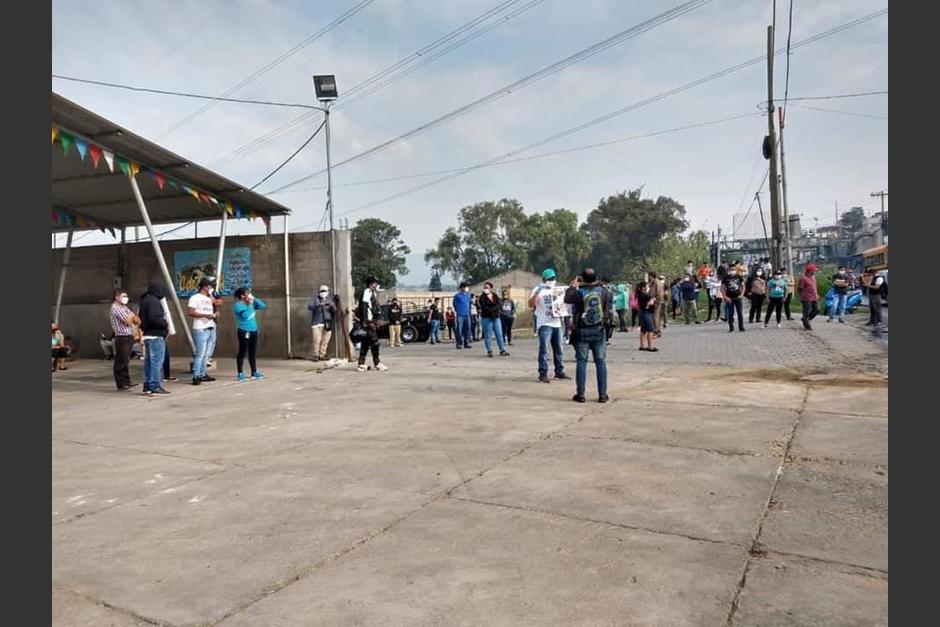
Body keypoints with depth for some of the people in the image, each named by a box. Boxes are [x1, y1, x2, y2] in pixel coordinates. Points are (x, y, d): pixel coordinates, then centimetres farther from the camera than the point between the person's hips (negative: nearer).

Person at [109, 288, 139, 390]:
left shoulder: (124, 307, 18)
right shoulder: (115, 307, -9)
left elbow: (137, 320, 15)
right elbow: (127, 321, -17)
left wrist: (132, 317, -7)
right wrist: (132, 316, 2)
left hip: (129, 337, 9)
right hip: (122, 338, -9)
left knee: (125, 362, 14)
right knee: (120, 362, -4)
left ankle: (127, 382, 21)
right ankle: (121, 385, 0)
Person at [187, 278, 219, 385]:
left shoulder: (210, 299, 21)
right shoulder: (195, 298, -2)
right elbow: (190, 312, -12)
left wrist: (215, 315, 6)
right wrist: (205, 315, -18)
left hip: (211, 329, 7)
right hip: (200, 329, -7)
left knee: (206, 354, 8)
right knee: (199, 353, -9)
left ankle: (202, 374, 14)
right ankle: (196, 376, -7)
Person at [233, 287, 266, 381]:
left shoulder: (251, 303, 11)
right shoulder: (238, 305, -10)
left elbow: (263, 306, 10)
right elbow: (246, 316, -22)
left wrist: (254, 299, 2)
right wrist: (249, 305, -15)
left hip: (253, 331, 7)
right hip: (244, 331, -7)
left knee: (253, 352, 12)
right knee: (242, 352, -2)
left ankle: (254, 372, 19)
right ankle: (240, 374, 4)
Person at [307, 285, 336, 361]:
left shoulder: (330, 300, 17)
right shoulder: (315, 299, 9)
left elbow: (334, 311, 7)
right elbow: (309, 306, -8)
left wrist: (332, 306, -15)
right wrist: (319, 305, -23)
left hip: (327, 323, 3)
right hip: (317, 323, -3)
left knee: (325, 341, -1)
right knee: (317, 340, -11)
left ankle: (322, 355, 8)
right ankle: (316, 356, -2)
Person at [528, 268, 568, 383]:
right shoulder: (538, 290, -3)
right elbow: (530, 305, -14)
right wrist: (537, 292, -25)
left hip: (556, 323, 6)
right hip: (544, 324, -6)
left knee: (558, 349, 11)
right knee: (544, 349, -10)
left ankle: (559, 371, 20)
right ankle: (543, 374, -7)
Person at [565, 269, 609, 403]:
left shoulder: (579, 292, -13)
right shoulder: (602, 290, -6)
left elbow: (567, 299, 4)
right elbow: (609, 298, 15)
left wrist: (572, 285, 17)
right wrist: (599, 284, 24)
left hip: (582, 332, -1)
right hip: (599, 331, 2)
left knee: (581, 362, 5)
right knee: (601, 362, 7)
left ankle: (580, 394, 7)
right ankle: (602, 395, 9)